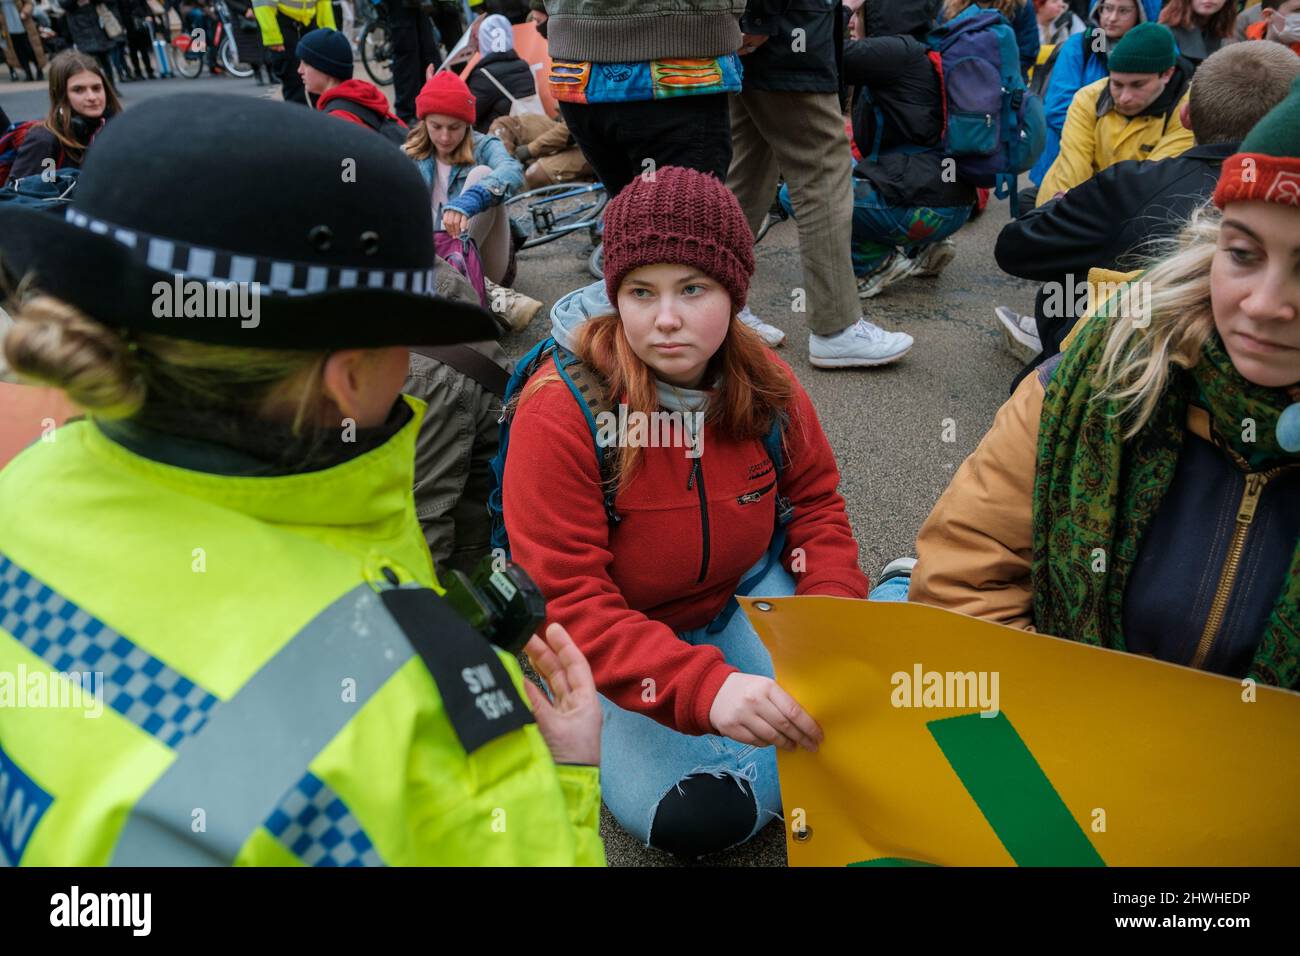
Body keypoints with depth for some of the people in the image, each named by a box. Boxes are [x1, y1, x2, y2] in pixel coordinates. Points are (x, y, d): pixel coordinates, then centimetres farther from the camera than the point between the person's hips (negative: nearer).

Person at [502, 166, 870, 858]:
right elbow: (565, 603, -29)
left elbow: (816, 502, 5)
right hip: (613, 645, -4)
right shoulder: (559, 412, -25)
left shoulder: (763, 381, -10)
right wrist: (705, 687, -43)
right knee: (682, 814, -23)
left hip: (745, 593, 4)